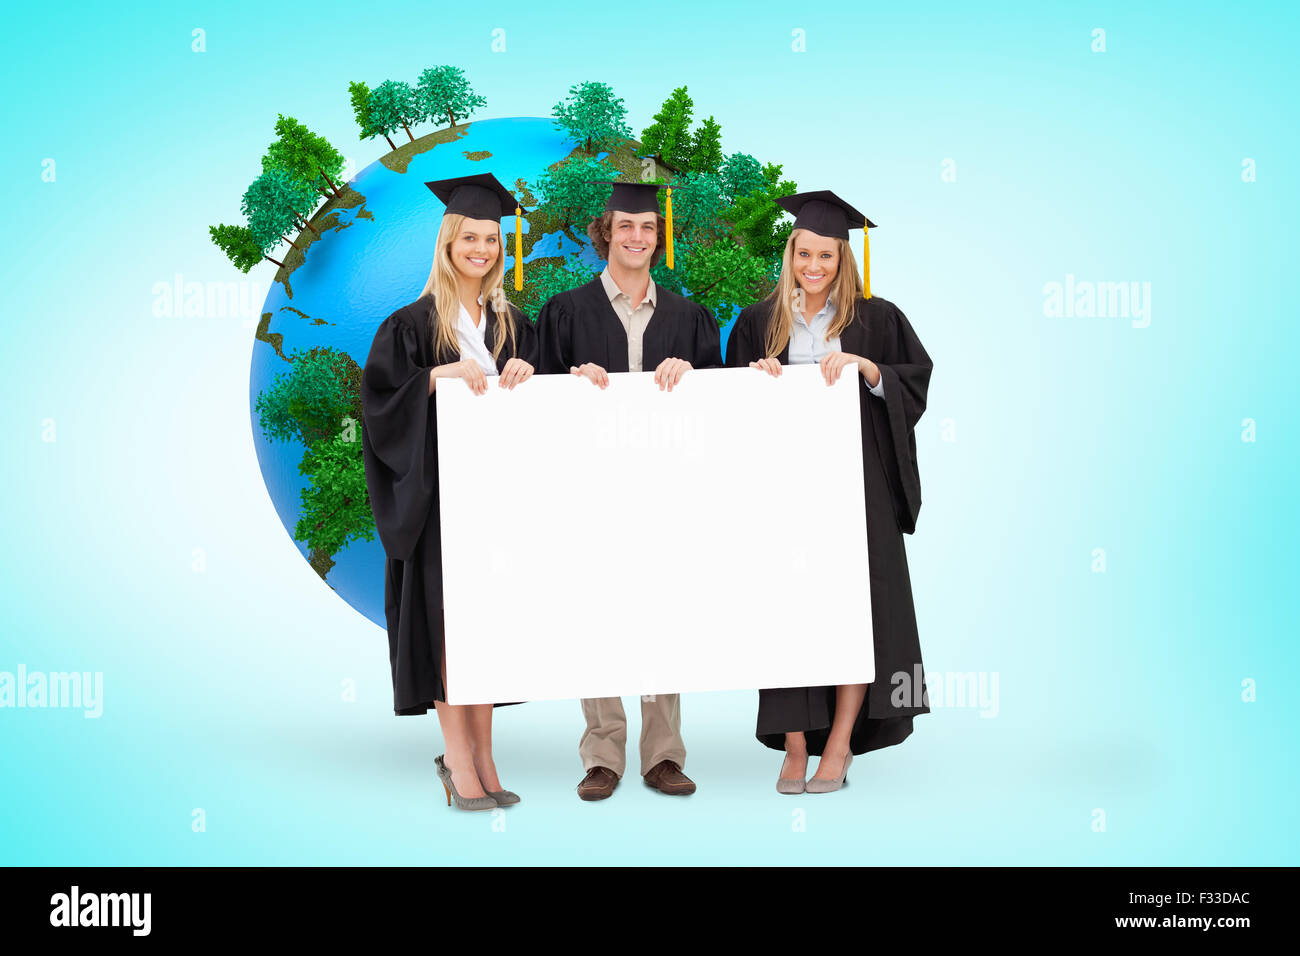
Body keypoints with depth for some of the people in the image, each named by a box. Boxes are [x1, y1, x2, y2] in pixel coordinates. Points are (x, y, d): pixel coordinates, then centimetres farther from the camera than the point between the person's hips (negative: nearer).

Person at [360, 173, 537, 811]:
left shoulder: (512, 325, 13)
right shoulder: (412, 324, 1)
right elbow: (380, 396, -9)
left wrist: (525, 372, -9)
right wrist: (444, 374, -20)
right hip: (438, 488, -4)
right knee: (447, 614, -5)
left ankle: (480, 753, 13)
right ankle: (458, 761, 1)